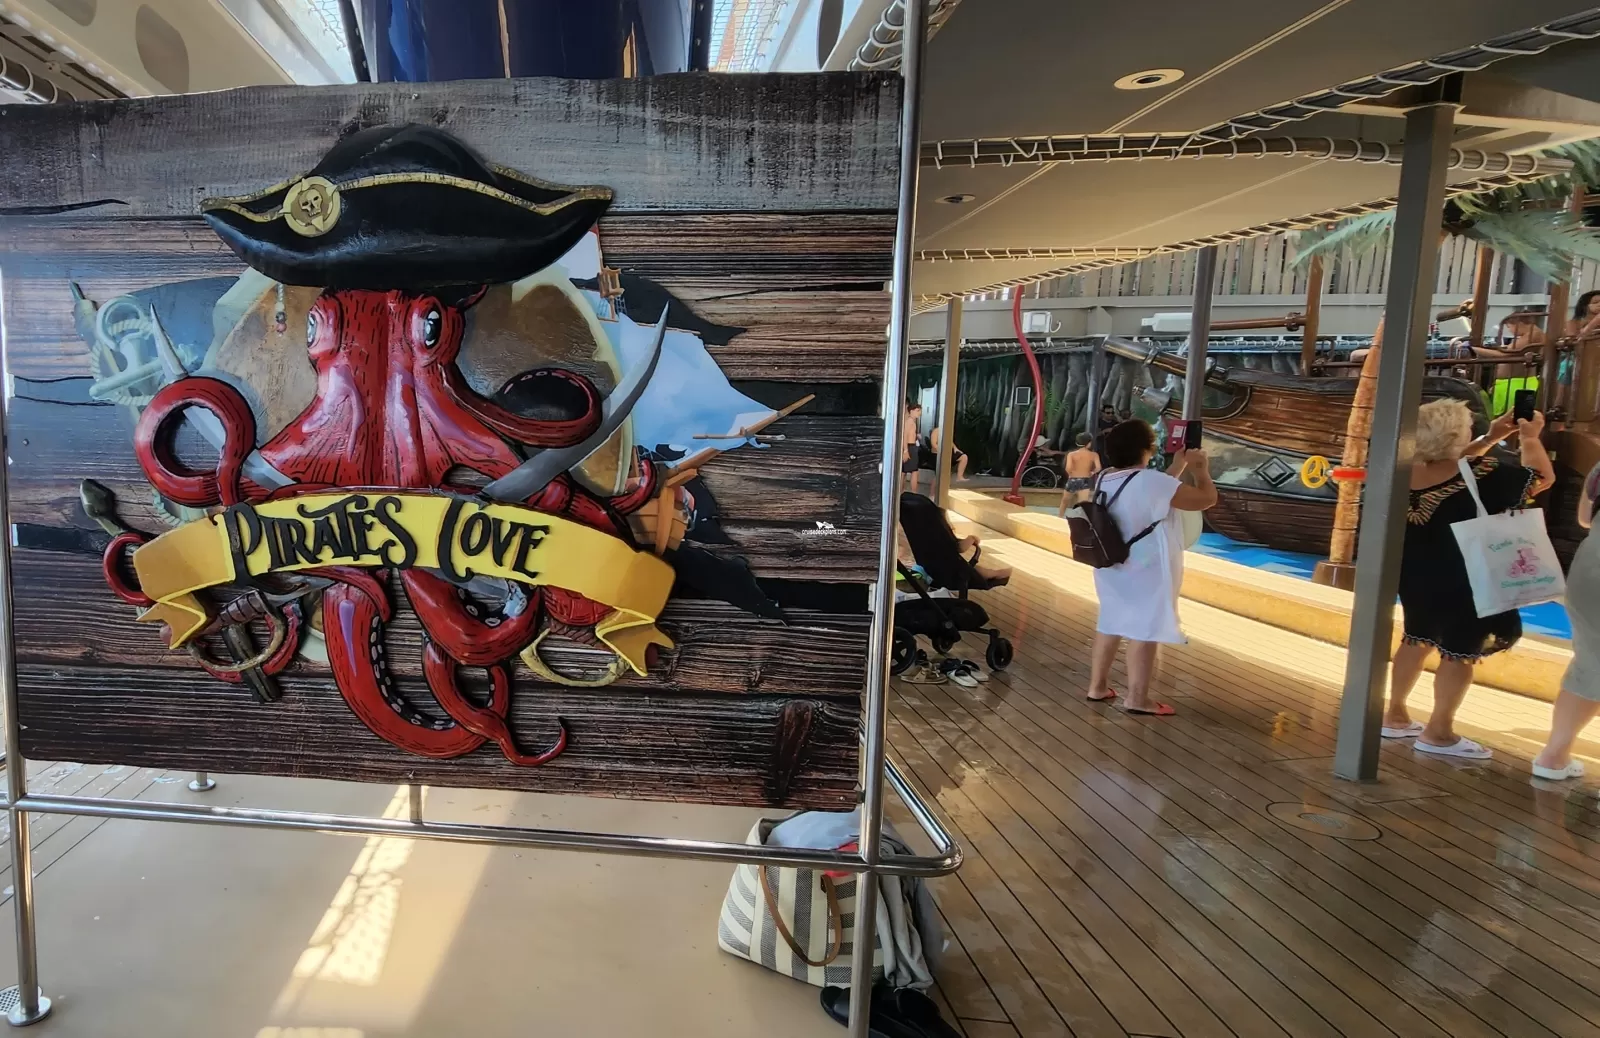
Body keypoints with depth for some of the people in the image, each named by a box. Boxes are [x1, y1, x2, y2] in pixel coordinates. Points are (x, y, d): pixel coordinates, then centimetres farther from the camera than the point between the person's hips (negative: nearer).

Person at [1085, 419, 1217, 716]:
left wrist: (1178, 467, 19)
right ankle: (1137, 698, 7)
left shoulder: (1105, 479, 3)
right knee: (1144, 630, 1)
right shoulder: (1151, 480, -22)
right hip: (1146, 570, -8)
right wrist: (1202, 471, 1)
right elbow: (1206, 499, -15)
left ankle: (1097, 686, 23)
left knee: (1110, 624, 15)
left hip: (1112, 567, 8)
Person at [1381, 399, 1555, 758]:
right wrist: (1529, 438, 7)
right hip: (1461, 582, -6)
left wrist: (1491, 439, 16)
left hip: (1415, 574, 6)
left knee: (1418, 639, 20)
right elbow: (1542, 477, -7)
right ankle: (1438, 732, 12)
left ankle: (1395, 715, 28)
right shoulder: (1482, 474, -23)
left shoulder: (1409, 471, -6)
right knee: (1462, 651, 6)